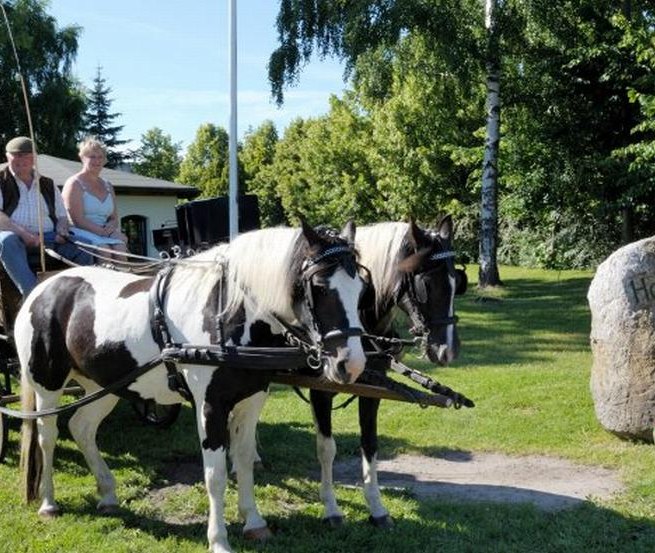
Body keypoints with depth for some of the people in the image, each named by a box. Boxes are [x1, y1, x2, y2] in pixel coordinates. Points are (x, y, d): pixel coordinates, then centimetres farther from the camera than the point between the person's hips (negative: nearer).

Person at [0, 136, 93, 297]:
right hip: (16, 237, -4)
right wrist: (23, 233, -19)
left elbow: (62, 216, 25)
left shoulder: (48, 185, 24)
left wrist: (62, 232, 0)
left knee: (83, 254, -22)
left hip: (49, 238, 4)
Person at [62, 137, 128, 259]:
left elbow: (114, 218, 19)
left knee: (120, 247, -29)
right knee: (103, 248, -35)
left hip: (105, 232, 5)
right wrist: (103, 231, -18)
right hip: (82, 233, -5)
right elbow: (78, 221, -9)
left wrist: (111, 227, -5)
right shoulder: (74, 184, 2)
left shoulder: (108, 186, 21)